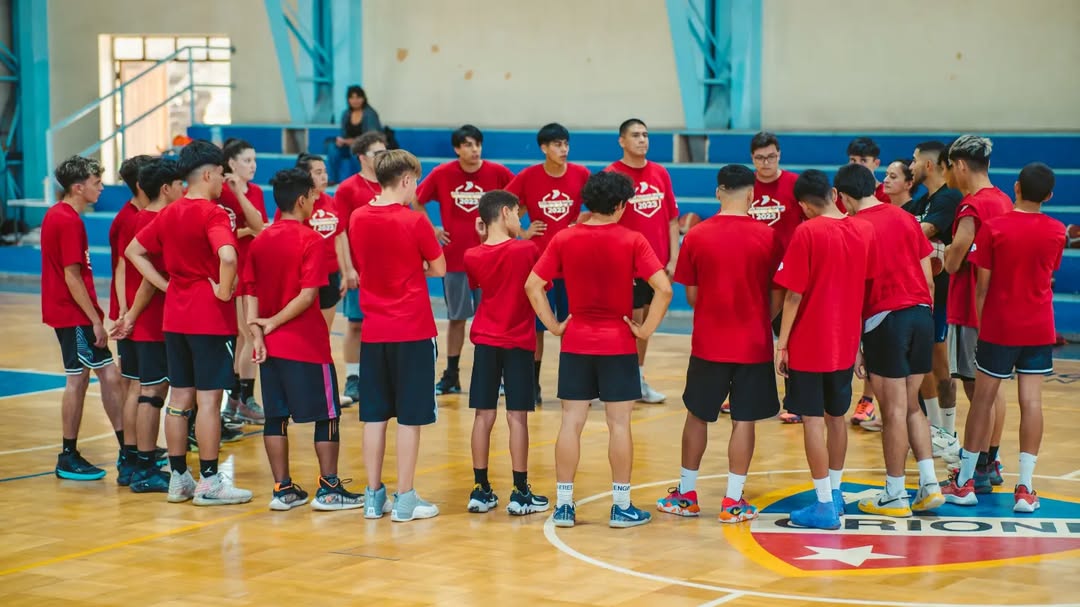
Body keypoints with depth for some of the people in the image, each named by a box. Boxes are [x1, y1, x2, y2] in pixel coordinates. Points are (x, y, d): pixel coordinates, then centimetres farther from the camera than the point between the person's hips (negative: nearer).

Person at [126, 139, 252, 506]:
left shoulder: (169, 214, 9)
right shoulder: (212, 214, -14)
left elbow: (134, 251, 16)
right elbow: (228, 256, -32)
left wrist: (165, 285, 10)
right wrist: (224, 291, -17)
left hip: (174, 317, 7)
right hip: (211, 319, -7)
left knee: (180, 397, 12)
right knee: (208, 399, -2)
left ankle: (179, 478, 18)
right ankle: (209, 482, 3)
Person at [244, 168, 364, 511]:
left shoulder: (261, 241, 6)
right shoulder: (311, 240, -11)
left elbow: (250, 292, 0)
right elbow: (308, 294, -19)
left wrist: (257, 332, -6)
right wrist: (273, 322, -12)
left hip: (272, 344, 6)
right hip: (307, 344, -6)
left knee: (276, 416, 9)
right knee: (327, 415, 5)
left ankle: (283, 489, 12)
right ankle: (328, 489, 7)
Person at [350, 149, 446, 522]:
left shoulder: (357, 219, 3)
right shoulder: (414, 221, -12)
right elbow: (439, 269, -2)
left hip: (373, 332, 5)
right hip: (413, 331, -5)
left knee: (375, 416, 11)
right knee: (410, 417, 2)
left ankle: (374, 497, 16)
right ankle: (404, 500, 5)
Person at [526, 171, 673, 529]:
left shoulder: (564, 240, -1)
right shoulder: (632, 241, -9)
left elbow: (532, 286, -3)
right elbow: (663, 288, -16)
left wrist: (553, 325, 3)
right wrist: (646, 329, -7)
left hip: (575, 343, 2)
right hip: (618, 345, -2)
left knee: (571, 423, 6)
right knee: (619, 424, 4)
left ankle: (563, 504, 9)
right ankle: (621, 506, 10)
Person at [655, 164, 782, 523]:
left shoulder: (696, 236, -4)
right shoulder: (767, 237, -7)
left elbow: (690, 294, 2)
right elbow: (777, 297, -3)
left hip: (708, 343, 1)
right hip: (754, 345, -1)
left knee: (697, 416, 14)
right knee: (744, 421, 5)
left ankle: (686, 495, 22)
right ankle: (733, 502, 8)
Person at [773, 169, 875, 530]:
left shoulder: (806, 233, -14)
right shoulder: (863, 232, 1)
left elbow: (794, 295, -14)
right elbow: (866, 290, 9)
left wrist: (782, 343, -7)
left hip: (809, 344, -5)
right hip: (845, 344, 6)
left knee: (813, 420, 0)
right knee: (836, 417, 19)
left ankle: (825, 505, 0)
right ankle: (835, 493, 30)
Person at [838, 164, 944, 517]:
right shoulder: (906, 218, 10)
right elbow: (928, 277, 11)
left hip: (885, 318, -5)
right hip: (921, 314, 6)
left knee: (894, 410, 1)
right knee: (911, 405, 16)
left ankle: (895, 496, 8)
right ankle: (929, 484, 10)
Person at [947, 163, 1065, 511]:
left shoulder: (993, 228, -10)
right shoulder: (1056, 232, -1)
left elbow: (982, 286, -8)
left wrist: (980, 324, 3)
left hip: (999, 327, -2)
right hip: (1039, 329, 2)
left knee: (983, 400, 7)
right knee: (1031, 401, 1)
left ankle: (965, 482, 13)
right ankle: (1025, 489, -2)